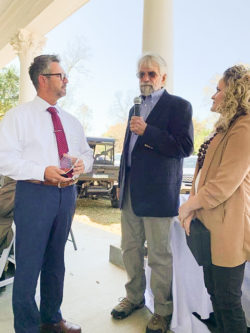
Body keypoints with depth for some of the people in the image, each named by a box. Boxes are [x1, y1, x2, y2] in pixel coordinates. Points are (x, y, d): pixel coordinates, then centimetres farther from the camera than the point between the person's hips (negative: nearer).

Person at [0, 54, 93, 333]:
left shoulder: (71, 121, 15)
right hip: (34, 194, -5)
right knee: (28, 264, 1)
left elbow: (87, 153, 17)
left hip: (67, 193, 6)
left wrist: (82, 163, -7)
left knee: (56, 261, 18)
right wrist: (42, 172, -23)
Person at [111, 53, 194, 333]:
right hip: (130, 192, 7)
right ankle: (134, 297, 37)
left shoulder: (179, 105, -4)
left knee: (159, 255, 4)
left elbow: (184, 146, -15)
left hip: (157, 193, -7)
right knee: (130, 249, 16)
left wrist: (147, 131, -20)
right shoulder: (135, 108, 19)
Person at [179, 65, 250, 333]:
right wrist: (193, 209, 2)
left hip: (227, 228, -10)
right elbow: (205, 173, 14)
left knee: (228, 300, 5)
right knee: (214, 291, 20)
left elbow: (225, 183, -22)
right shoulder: (226, 128, 16)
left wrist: (188, 206, -10)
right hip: (210, 223, 10)